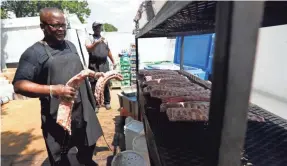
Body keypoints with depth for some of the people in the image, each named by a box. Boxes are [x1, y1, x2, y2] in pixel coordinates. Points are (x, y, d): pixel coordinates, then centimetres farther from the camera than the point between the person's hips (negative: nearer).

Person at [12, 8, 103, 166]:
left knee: (87, 150, 24)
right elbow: (19, 85, -17)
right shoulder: (34, 52, -11)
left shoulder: (70, 46, 10)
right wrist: (53, 90, -29)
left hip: (83, 111, 6)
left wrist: (93, 74, 8)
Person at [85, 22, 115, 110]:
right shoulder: (89, 38, 5)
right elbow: (88, 48, -12)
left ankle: (107, 102, 16)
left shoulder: (104, 39, 19)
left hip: (104, 63, 3)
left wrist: (113, 62, 20)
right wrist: (97, 42, -26)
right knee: (94, 84, 0)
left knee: (106, 83, 4)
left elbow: (108, 51, 23)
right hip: (94, 64, -3)